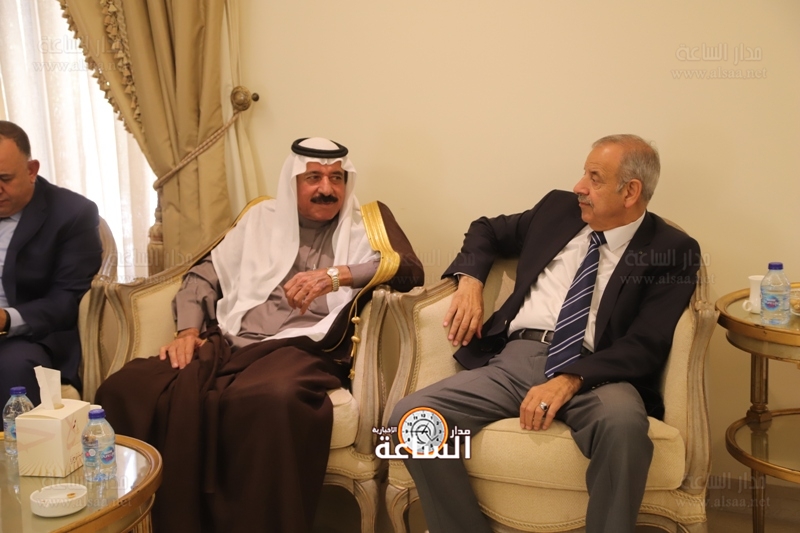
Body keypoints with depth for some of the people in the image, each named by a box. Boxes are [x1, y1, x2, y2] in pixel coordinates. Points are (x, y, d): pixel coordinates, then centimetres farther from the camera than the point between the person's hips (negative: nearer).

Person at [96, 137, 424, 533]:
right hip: (226, 342, 4)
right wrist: (188, 331, 5)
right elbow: (204, 275, 23)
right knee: (126, 388, -21)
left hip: (300, 347, -4)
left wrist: (338, 274, -15)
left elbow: (409, 270, -3)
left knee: (267, 400, -41)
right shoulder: (261, 218, 23)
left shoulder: (366, 223, 14)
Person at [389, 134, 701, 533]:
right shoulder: (559, 208, 16)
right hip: (513, 360, 4)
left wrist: (570, 380, -23)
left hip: (594, 373, -3)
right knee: (411, 417, -21)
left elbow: (645, 346, -8)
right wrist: (470, 282, 9)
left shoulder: (672, 251, 2)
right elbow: (487, 230, 30)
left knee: (624, 422, -40)